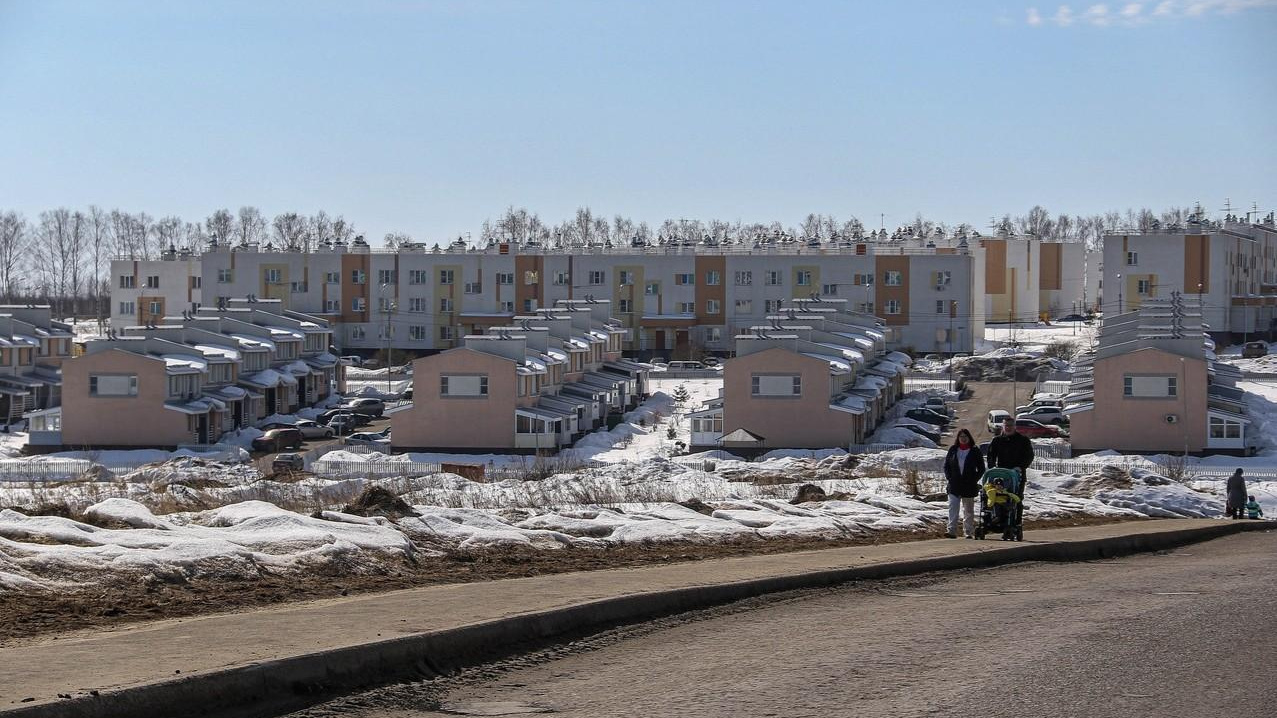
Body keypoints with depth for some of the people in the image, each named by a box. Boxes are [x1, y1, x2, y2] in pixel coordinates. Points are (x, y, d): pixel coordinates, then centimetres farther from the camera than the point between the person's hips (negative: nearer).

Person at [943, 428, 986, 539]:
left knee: (968, 510, 7)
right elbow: (946, 465, 12)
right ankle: (952, 530, -12)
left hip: (969, 486, -1)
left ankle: (968, 532, 13)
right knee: (952, 508, -9)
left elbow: (981, 468, 5)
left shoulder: (975, 451, 1)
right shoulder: (953, 450, 7)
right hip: (954, 485, 1)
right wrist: (949, 478, 0)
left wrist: (974, 479, -5)